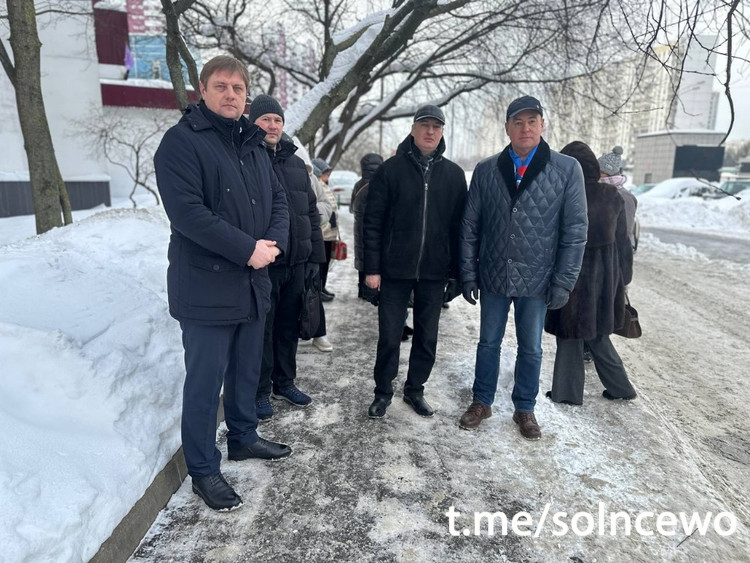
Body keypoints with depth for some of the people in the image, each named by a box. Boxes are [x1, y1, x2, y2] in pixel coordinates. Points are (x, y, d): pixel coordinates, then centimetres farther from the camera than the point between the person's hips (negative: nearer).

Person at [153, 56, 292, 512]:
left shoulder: (252, 144, 14)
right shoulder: (182, 141, -9)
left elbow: (279, 200, 12)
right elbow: (186, 211, -21)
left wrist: (273, 242, -8)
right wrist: (248, 249, -21)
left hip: (254, 285, 8)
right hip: (207, 288, -7)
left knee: (247, 371, 20)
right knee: (206, 383, 3)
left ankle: (243, 437, 41)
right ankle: (203, 470, 20)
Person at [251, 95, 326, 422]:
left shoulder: (296, 163, 14)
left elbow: (311, 212, 16)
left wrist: (315, 256, 11)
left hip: (297, 263, 6)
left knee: (289, 326, 16)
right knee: (262, 330, 5)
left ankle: (284, 383, 32)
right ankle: (261, 391, 21)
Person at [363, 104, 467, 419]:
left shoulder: (453, 174, 6)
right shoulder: (391, 169, -1)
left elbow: (459, 225, 8)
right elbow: (373, 222, -3)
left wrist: (457, 269, 4)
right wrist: (372, 268, -7)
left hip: (434, 272, 2)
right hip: (395, 270, -2)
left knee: (427, 337, 11)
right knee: (389, 336, 5)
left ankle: (415, 390, 29)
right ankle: (383, 392, 23)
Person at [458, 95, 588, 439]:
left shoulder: (567, 170, -5)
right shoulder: (486, 170, -1)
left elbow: (575, 231, -5)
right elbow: (470, 227, 2)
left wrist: (563, 282, -9)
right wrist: (469, 274, -1)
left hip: (537, 281, -1)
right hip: (493, 278, 1)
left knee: (531, 349, 13)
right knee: (488, 342, 15)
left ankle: (524, 409, 33)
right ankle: (482, 402, 33)